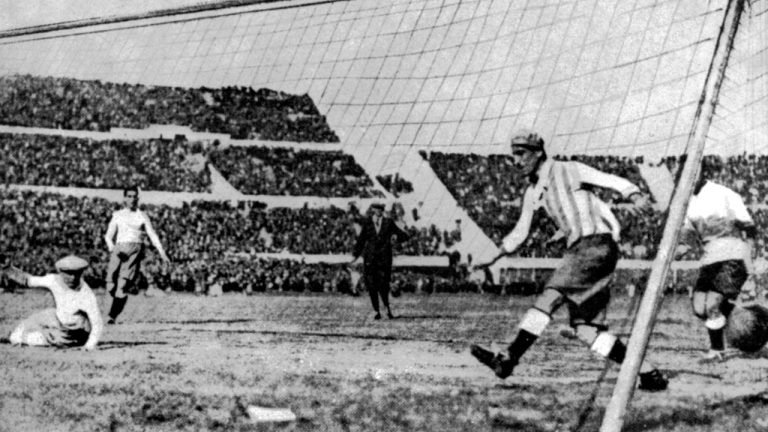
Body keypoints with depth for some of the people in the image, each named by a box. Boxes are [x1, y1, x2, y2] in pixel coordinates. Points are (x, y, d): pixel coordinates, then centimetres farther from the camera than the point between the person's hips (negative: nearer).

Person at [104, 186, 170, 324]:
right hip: (119, 249, 1)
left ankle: (113, 316, -13)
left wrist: (162, 253, -2)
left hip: (135, 249, -1)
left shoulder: (142, 216, 14)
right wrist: (112, 249, -7)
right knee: (111, 286, -11)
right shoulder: (117, 215, 16)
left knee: (123, 285, -15)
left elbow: (152, 235, 9)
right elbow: (109, 236, 14)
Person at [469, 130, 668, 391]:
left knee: (549, 297, -21)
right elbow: (520, 232, 29)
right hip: (579, 250, 8)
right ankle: (648, 374, 2)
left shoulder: (568, 171, -1)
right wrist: (496, 260, 22)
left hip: (597, 244, -8)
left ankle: (508, 359, -29)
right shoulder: (533, 192, 19)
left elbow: (613, 182, -10)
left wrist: (634, 195, -30)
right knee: (584, 329, -1)